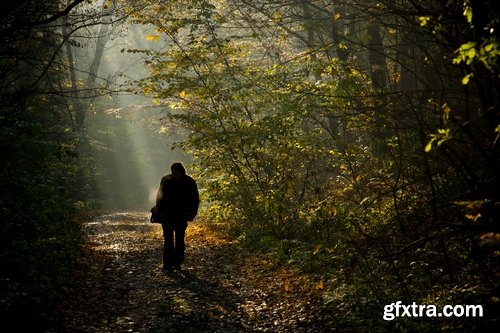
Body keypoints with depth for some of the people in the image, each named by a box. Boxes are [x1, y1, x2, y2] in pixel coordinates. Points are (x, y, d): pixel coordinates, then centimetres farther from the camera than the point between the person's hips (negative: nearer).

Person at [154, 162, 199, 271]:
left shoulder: (189, 182, -3)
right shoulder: (166, 180, -2)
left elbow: (195, 199, 3)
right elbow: (160, 198, 4)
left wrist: (192, 214, -4)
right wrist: (159, 213, -3)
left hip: (181, 217, 0)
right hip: (167, 216, 0)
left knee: (179, 240, 3)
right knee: (168, 240, -3)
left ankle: (177, 263, 10)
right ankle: (168, 263, -2)